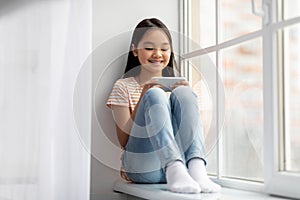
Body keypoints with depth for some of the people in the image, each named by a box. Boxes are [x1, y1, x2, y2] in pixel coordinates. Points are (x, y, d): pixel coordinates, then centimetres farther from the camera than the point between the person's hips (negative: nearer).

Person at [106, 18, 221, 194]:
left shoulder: (174, 86, 21)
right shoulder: (124, 86, 11)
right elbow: (123, 141, 0)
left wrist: (185, 95, -6)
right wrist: (143, 99, -12)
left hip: (180, 157, 3)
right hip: (141, 168, -3)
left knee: (183, 93, -18)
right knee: (155, 95, -24)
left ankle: (196, 167, -38)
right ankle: (174, 169, -45)